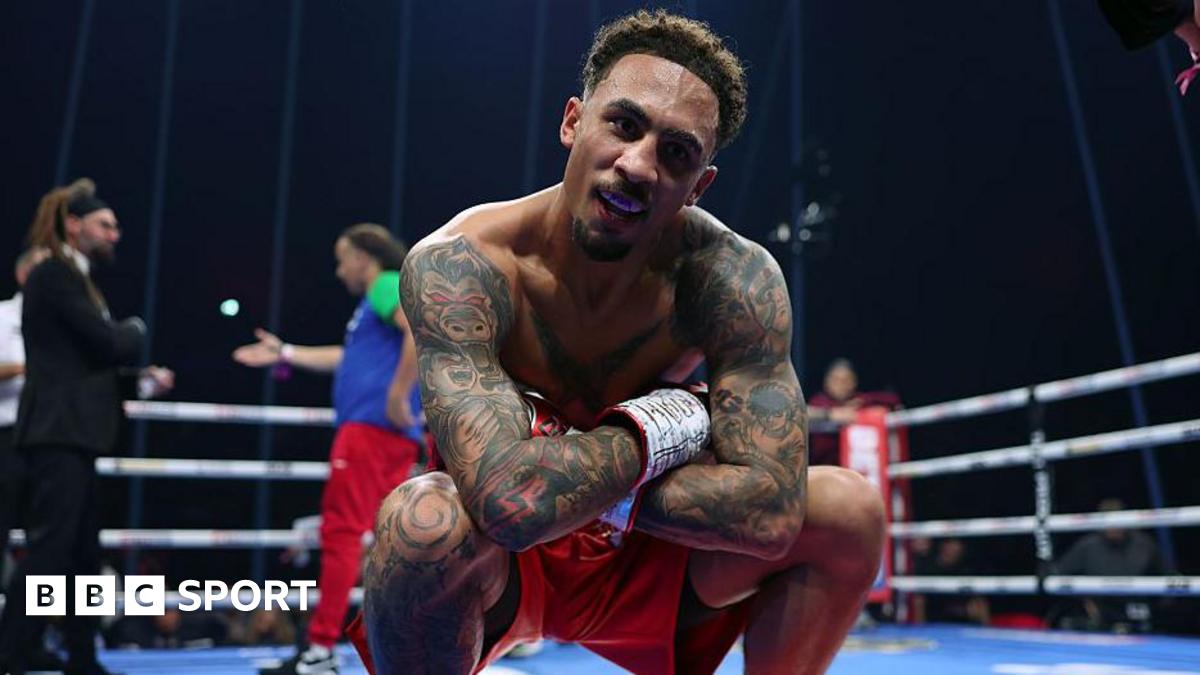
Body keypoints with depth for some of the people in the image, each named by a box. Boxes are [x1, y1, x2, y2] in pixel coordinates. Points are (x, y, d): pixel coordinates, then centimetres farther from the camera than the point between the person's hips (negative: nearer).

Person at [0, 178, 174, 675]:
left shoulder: (74, 279, 20)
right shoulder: (55, 274, -8)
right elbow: (107, 343, -17)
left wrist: (143, 383, 10)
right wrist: (135, 330, 4)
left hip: (70, 435, 10)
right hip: (56, 434, -10)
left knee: (83, 554, 12)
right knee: (48, 551, -11)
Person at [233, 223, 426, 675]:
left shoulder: (388, 285, -3)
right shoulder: (378, 300, 26)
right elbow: (351, 358, 36)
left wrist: (398, 396, -22)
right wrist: (285, 353, 38)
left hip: (372, 427, -10)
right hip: (392, 436, 10)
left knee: (342, 531, -9)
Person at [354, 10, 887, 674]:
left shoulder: (733, 278, -19)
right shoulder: (456, 265, -27)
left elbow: (769, 512, -27)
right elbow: (510, 500, -40)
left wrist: (560, 477, -27)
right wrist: (657, 428, -24)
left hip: (640, 556, 3)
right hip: (496, 567, -3)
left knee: (848, 511, -16)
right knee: (425, 521, -37)